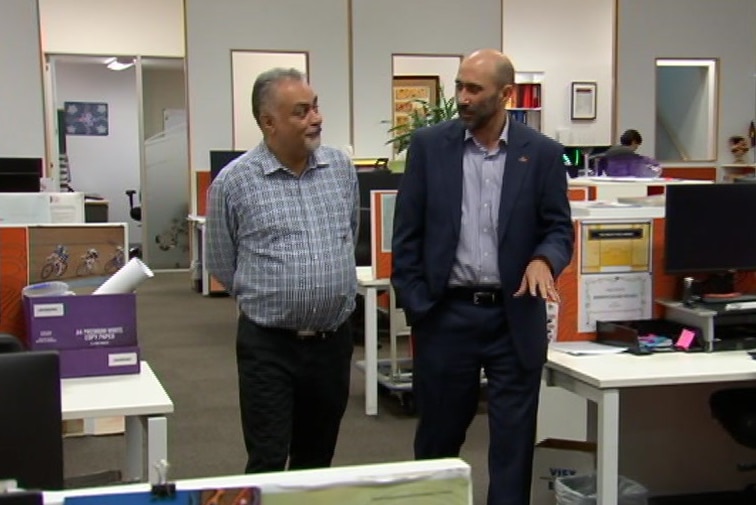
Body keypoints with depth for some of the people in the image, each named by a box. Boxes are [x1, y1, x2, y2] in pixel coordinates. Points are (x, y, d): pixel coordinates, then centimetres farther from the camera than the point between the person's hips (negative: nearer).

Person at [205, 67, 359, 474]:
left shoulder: (342, 168, 4)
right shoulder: (234, 182, -8)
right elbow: (221, 265, 4)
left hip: (333, 338, 4)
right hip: (268, 346, -4)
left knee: (317, 460, 15)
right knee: (268, 465, 0)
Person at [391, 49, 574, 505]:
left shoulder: (543, 153, -1)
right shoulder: (429, 145, 0)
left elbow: (559, 228, 1)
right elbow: (408, 233, 1)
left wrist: (543, 260, -21)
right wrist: (415, 306, -4)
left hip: (515, 316, 0)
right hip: (446, 313, 0)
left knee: (514, 437, 7)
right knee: (439, 431, 14)